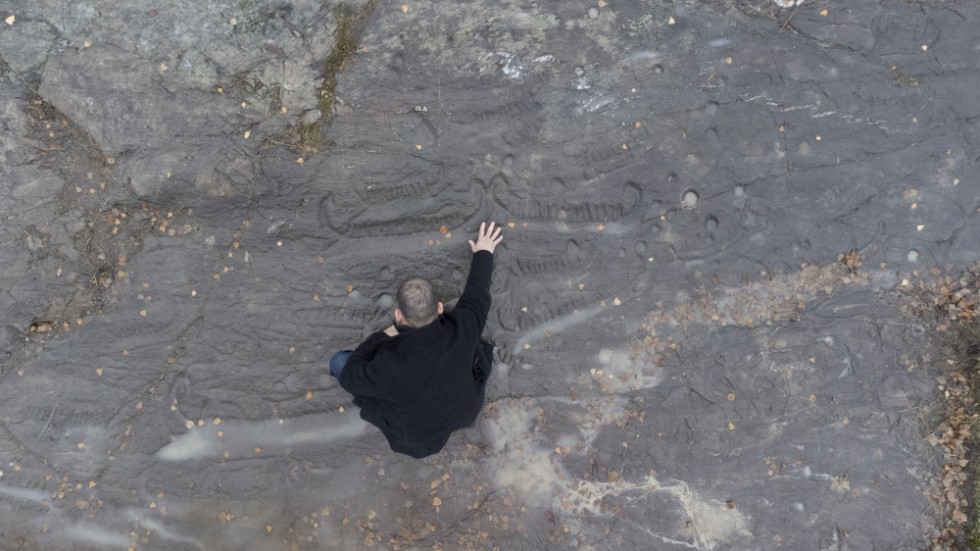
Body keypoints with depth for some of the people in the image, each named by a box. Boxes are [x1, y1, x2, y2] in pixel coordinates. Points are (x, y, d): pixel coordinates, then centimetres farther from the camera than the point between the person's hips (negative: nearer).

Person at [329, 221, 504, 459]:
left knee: (339, 361, 2)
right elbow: (477, 295, -9)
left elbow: (350, 377, -19)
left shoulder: (391, 367, -42)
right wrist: (484, 252, 8)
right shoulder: (461, 329, -32)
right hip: (465, 409, 3)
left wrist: (389, 333, -13)